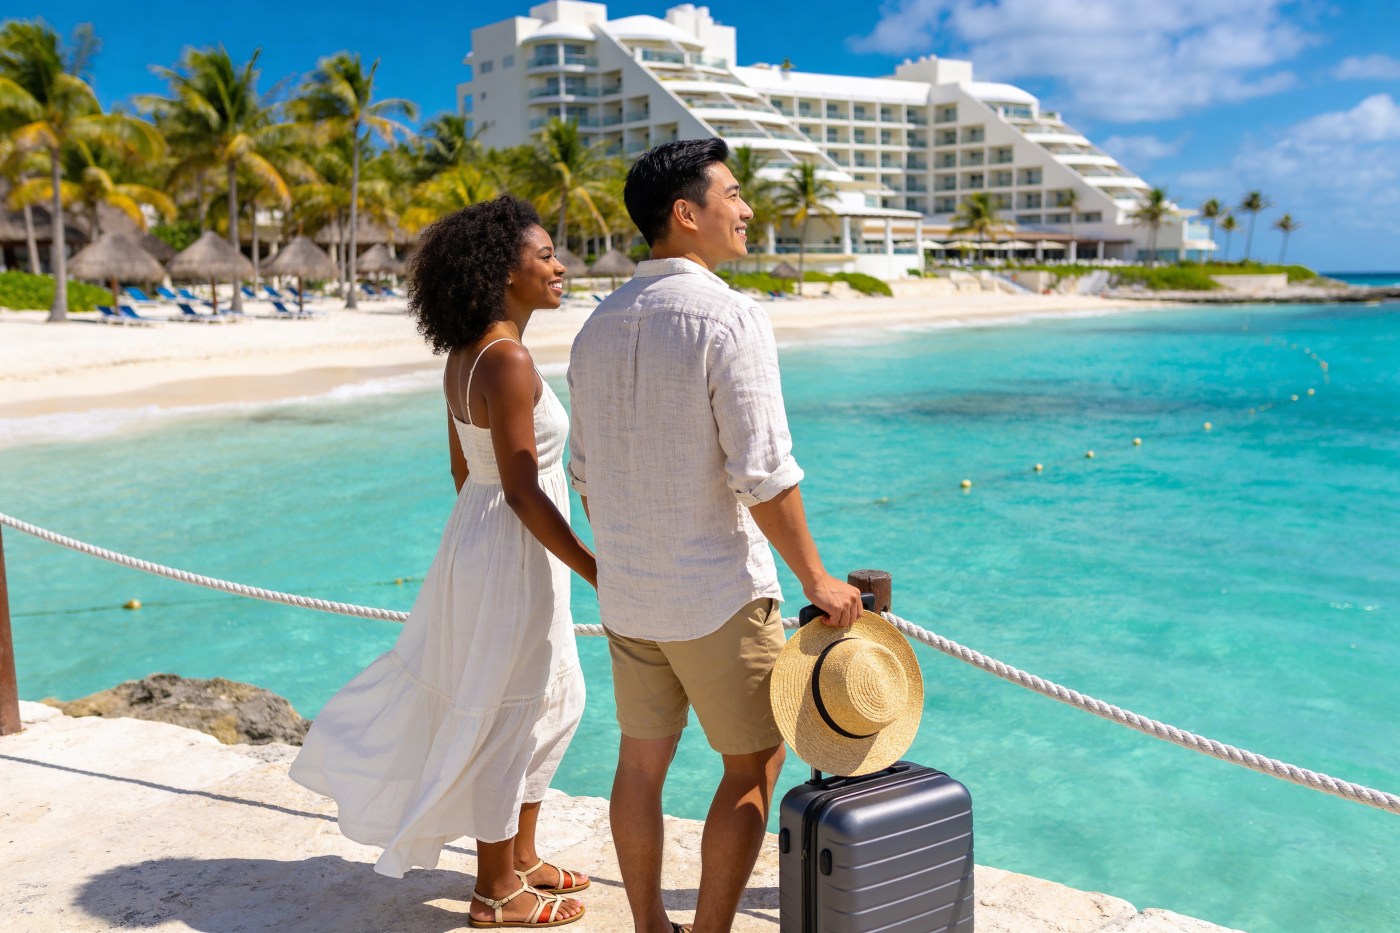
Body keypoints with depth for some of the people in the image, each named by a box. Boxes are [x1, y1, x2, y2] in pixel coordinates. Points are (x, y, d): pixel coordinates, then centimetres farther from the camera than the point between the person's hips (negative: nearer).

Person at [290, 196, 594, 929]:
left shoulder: (467, 355, 7)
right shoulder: (508, 360, -22)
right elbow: (522, 491, -24)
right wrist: (598, 574, -20)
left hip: (477, 536, 10)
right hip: (513, 557, -10)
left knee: (546, 702, 20)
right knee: (502, 714, 4)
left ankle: (520, 860, 34)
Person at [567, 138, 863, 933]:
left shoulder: (600, 325, 6)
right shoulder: (728, 317, -16)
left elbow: (585, 471, 12)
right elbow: (762, 473, -20)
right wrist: (816, 579, -10)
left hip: (627, 592, 7)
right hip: (717, 595, -7)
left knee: (642, 761, 15)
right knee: (754, 763, 9)